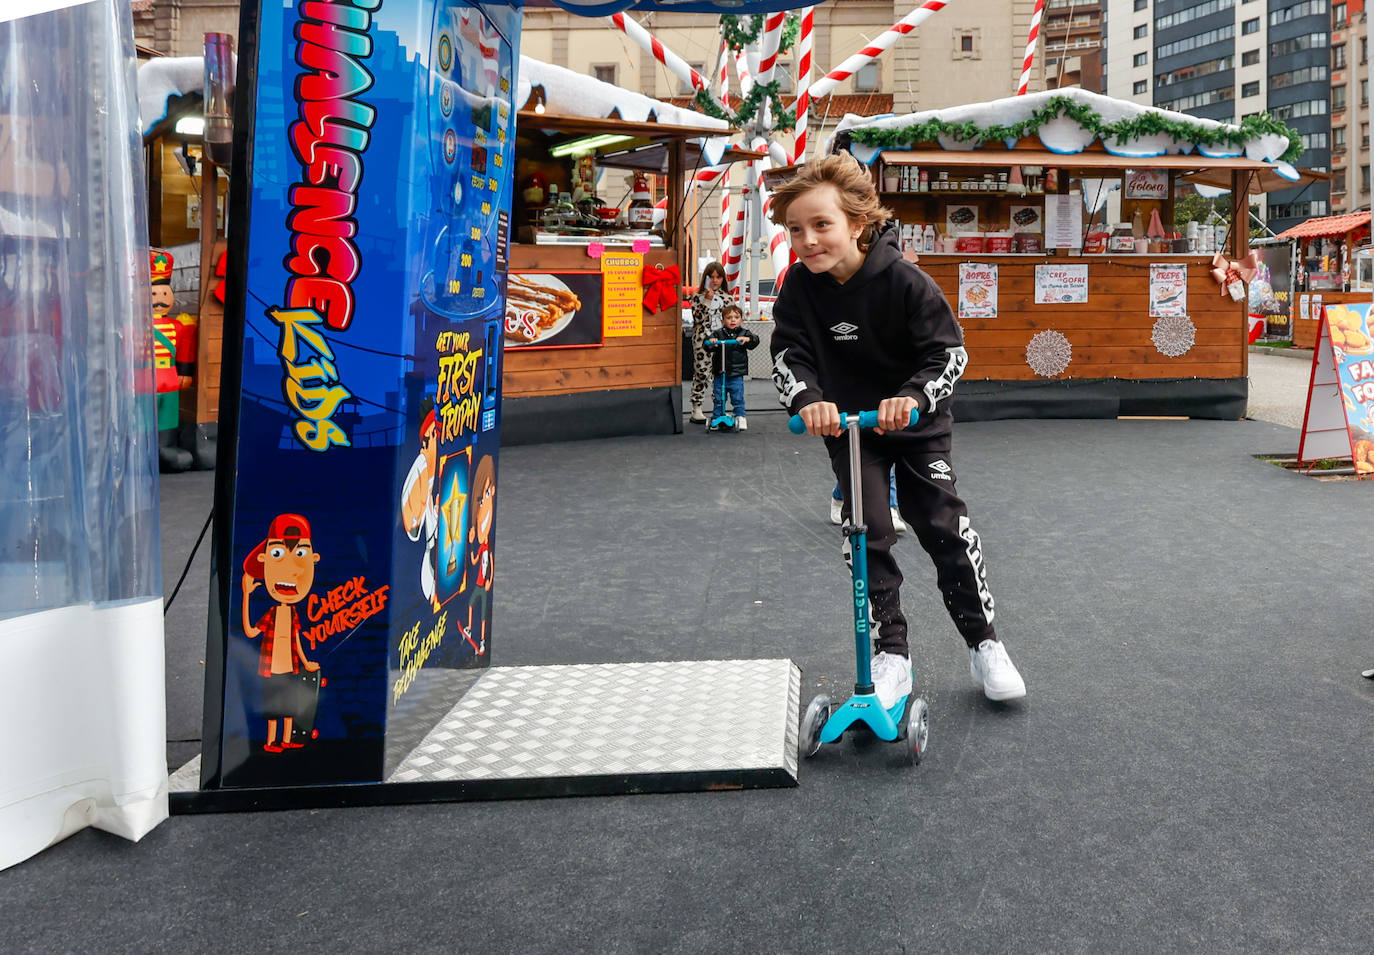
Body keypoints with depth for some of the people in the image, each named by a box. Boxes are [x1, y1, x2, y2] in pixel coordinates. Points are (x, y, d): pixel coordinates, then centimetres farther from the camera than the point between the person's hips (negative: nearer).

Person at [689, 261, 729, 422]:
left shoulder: (726, 297, 11)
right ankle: (696, 409, 2)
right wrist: (707, 300, -13)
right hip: (702, 339, -3)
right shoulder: (698, 296, 2)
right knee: (701, 372, -5)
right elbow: (698, 318, -10)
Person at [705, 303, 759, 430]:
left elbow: (755, 342, -7)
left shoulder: (744, 333, 5)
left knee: (738, 399, 0)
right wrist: (710, 341, -29)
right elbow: (707, 346, -7)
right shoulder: (718, 333, 2)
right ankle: (716, 418, 18)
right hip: (719, 374, 1)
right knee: (718, 399, 7)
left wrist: (747, 339, -28)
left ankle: (740, 418, 11)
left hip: (736, 375, -1)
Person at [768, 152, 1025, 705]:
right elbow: (789, 354, -18)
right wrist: (808, 400, -39)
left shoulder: (904, 281, -22)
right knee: (867, 533, -5)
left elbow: (949, 353, -23)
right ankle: (890, 656, 7)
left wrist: (914, 397, -42)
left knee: (945, 525, -6)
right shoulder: (801, 287, -14)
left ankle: (983, 644, 10)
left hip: (915, 420, -2)